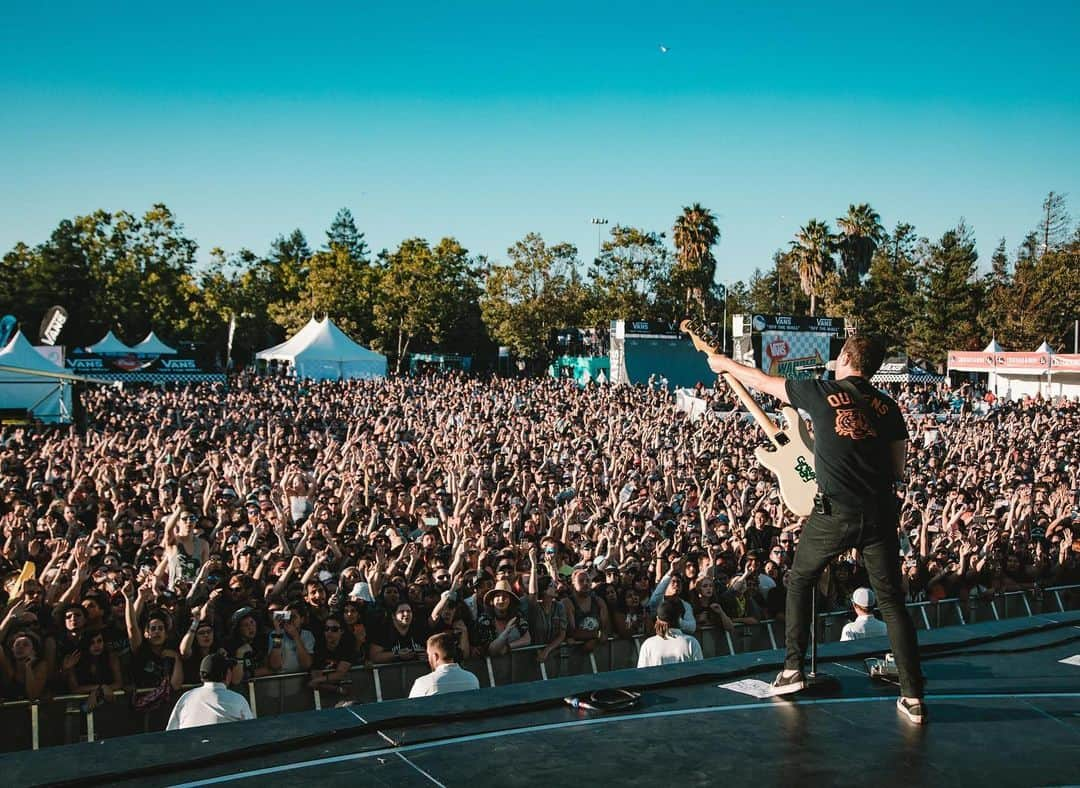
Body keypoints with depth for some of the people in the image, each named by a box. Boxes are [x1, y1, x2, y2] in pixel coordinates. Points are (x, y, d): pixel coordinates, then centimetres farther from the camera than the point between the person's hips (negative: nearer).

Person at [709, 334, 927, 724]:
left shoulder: (822, 393, -2)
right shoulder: (888, 406, 8)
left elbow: (762, 381, 12)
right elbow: (898, 468, 12)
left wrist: (724, 363, 28)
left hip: (835, 513, -3)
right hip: (880, 513, 3)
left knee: (799, 580, 20)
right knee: (891, 600, 9)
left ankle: (793, 669, 18)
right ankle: (913, 697, 6)